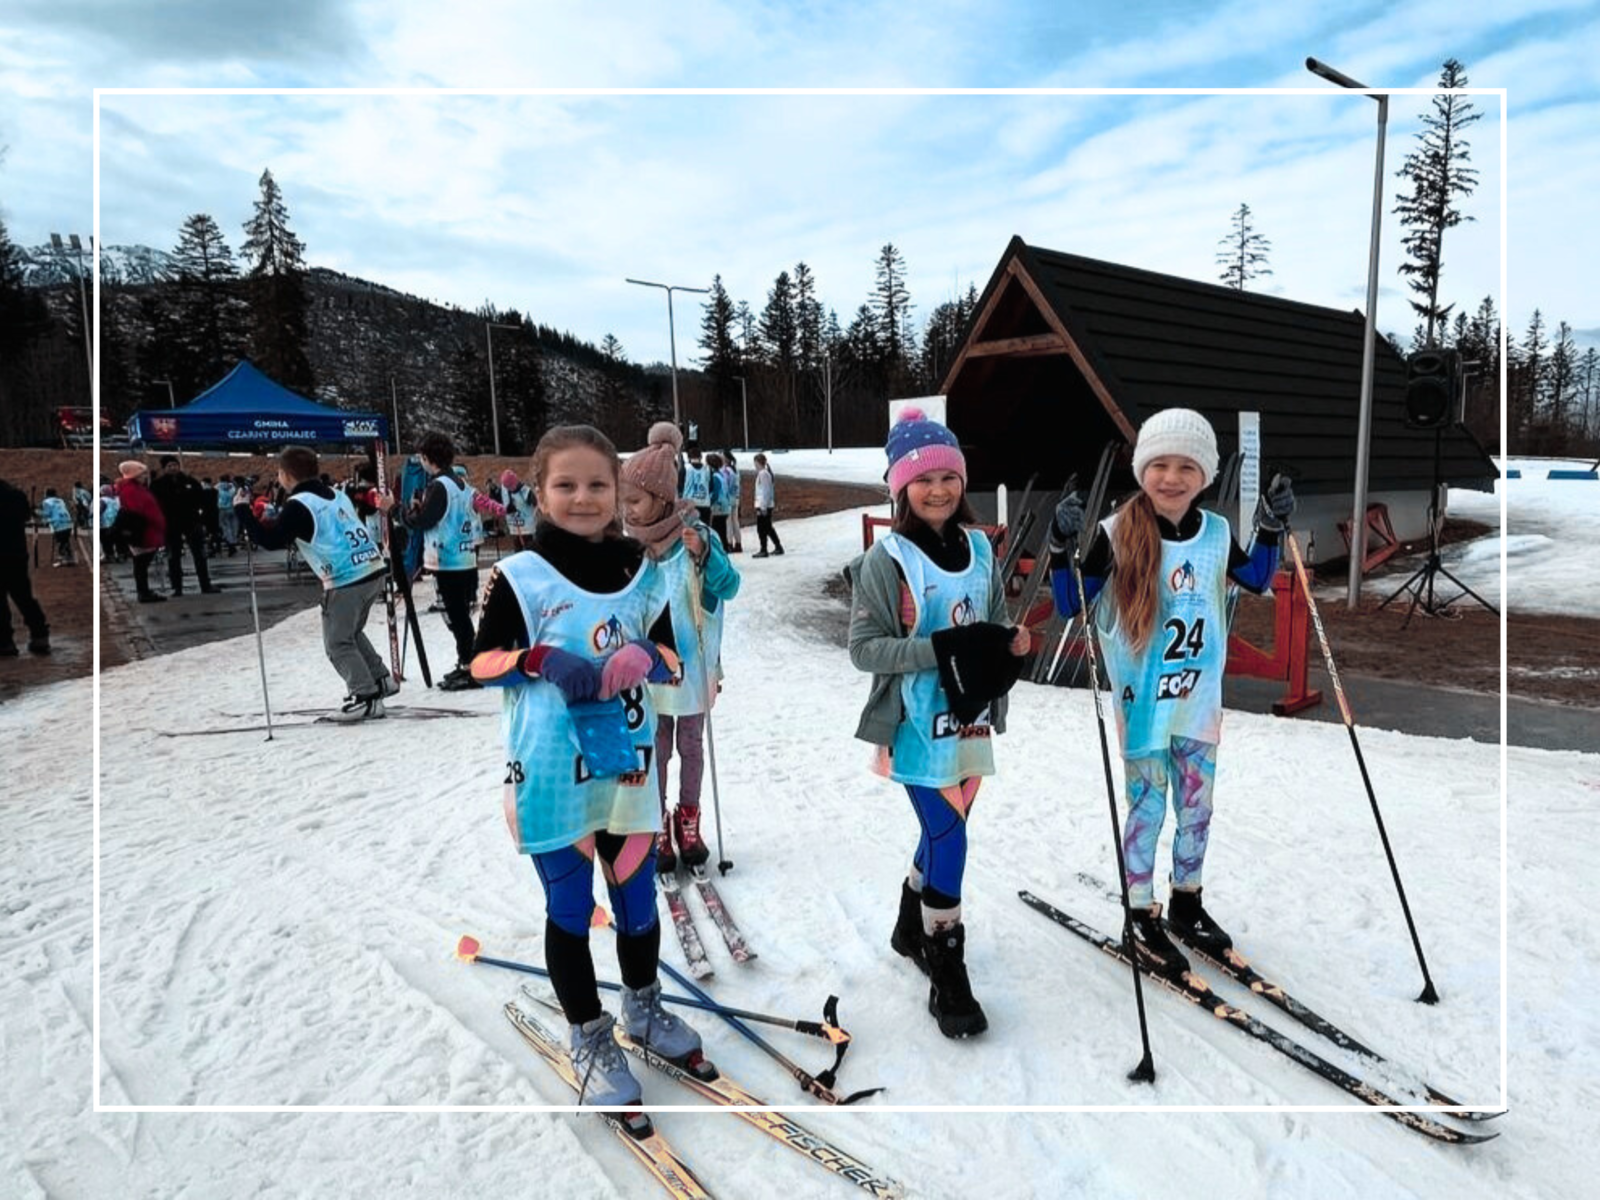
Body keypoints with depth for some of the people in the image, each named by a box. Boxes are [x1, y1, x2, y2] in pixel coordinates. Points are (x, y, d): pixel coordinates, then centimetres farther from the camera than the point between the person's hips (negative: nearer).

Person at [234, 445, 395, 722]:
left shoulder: (298, 505, -8)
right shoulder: (335, 494, 17)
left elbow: (272, 541, -9)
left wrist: (242, 512, 1)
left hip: (347, 581, -8)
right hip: (373, 570, 8)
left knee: (338, 643, 3)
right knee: (351, 633, 26)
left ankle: (366, 698, -2)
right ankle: (382, 680, 28)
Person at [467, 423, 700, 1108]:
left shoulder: (643, 573, 5)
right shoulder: (519, 575, -7)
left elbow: (672, 657, 9)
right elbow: (481, 661, -4)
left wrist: (646, 658, -14)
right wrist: (542, 659, -22)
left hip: (628, 766, 4)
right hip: (552, 774, -3)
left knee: (638, 896, 17)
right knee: (570, 908, 9)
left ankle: (643, 1006, 41)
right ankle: (588, 1035, 29)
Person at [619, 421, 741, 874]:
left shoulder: (696, 535, -14)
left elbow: (729, 587, -20)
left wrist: (705, 555, -34)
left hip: (691, 664, -1)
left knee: (691, 745, 16)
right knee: (655, 750, 13)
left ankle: (688, 822, 34)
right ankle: (659, 827, 30)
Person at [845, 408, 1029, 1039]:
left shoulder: (979, 547, 6)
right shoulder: (886, 559, -11)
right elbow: (864, 647, -13)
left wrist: (1010, 641, -8)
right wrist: (939, 649, -24)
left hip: (971, 720, 6)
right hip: (918, 726, -6)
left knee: (943, 831, 17)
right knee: (948, 839, -6)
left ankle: (912, 928, 41)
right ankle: (947, 974, 12)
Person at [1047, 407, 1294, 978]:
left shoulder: (1216, 533, -1)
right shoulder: (1117, 534, -14)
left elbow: (1256, 580, 18)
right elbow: (1069, 605, -13)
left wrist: (1271, 528, 5)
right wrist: (1062, 548, -27)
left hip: (1199, 697, 5)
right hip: (1142, 700, -4)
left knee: (1197, 808, 16)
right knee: (1147, 807, 5)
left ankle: (1187, 903, 36)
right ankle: (1142, 918, 21)